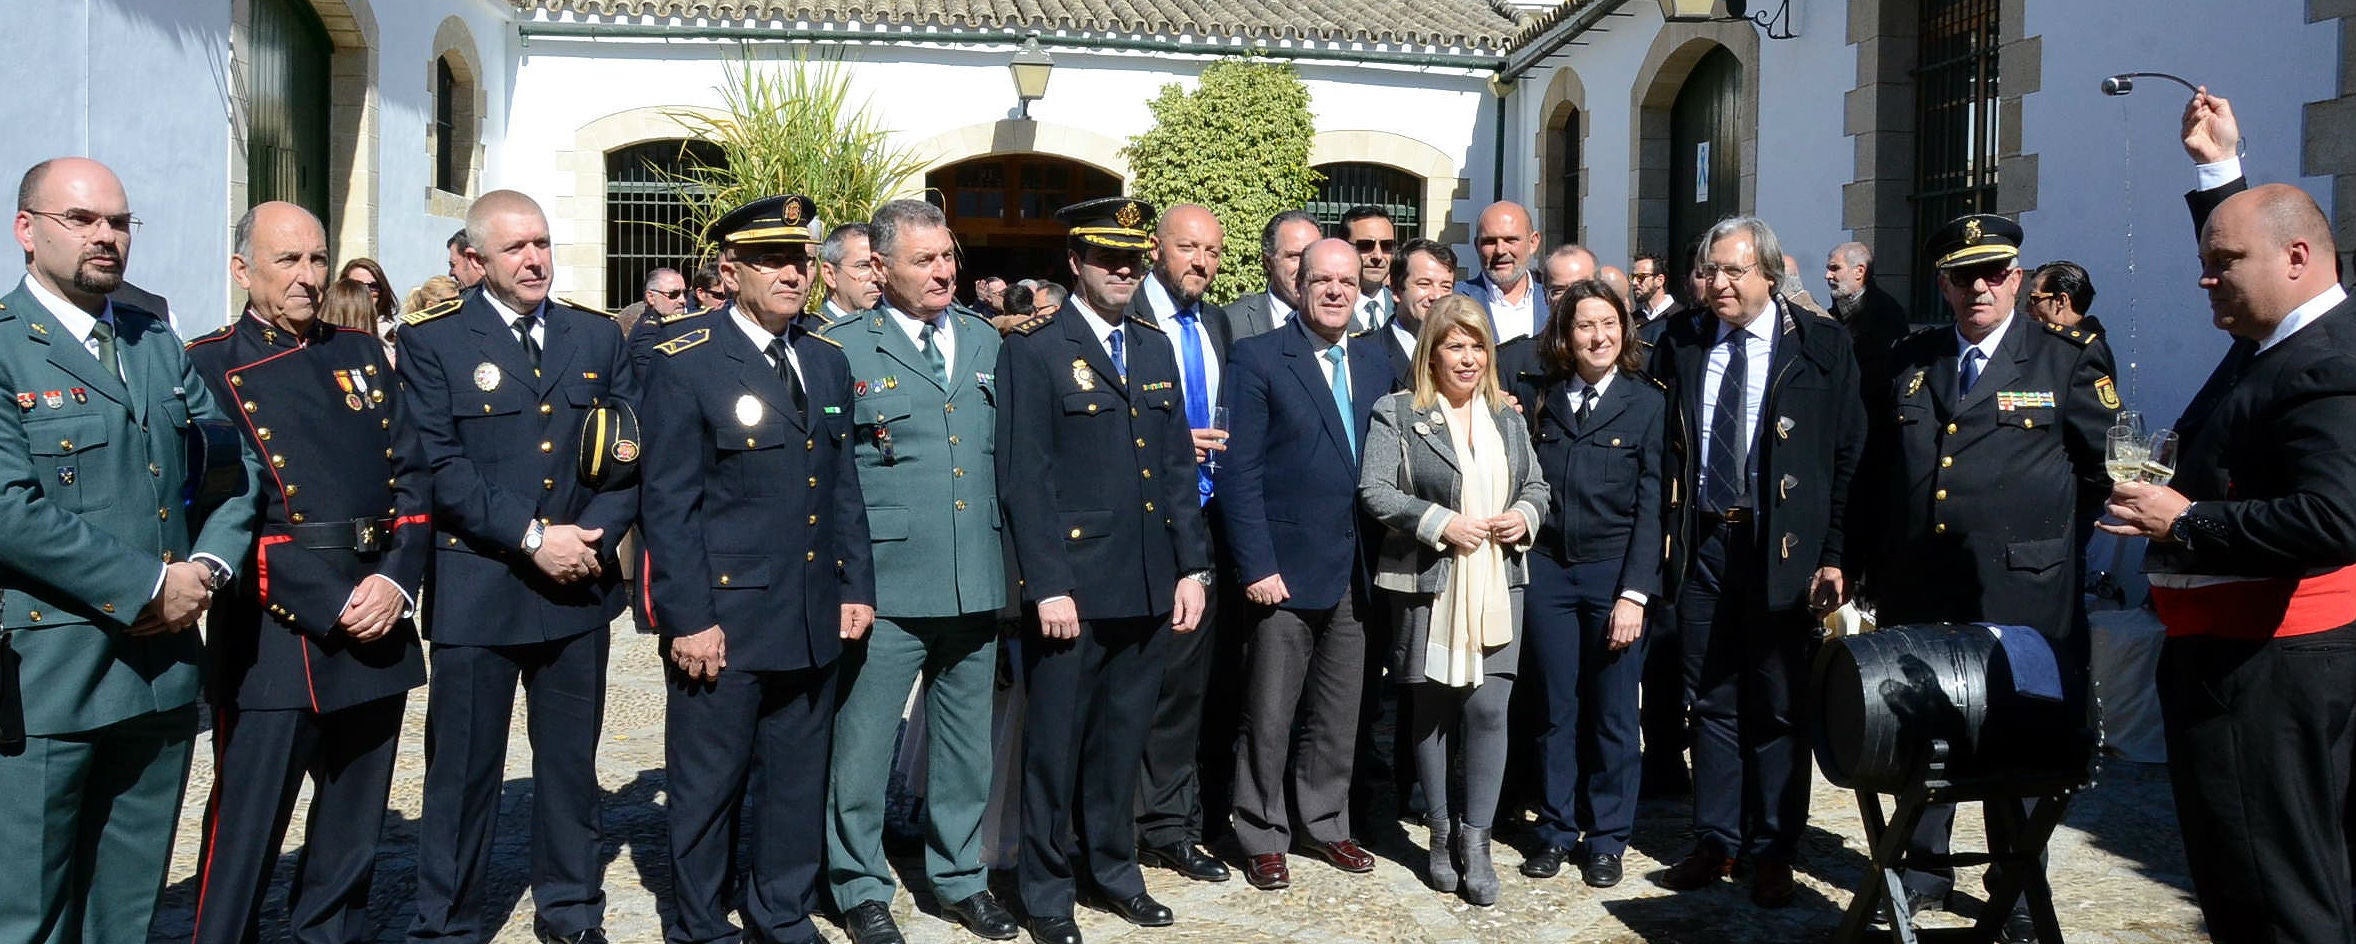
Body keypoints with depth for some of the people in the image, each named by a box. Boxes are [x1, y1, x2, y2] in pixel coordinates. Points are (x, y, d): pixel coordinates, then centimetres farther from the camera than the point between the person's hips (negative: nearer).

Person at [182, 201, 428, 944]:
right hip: (278, 629, -5)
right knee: (246, 836, 0)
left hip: (379, 617, 5)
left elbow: (411, 473, 9)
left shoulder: (362, 352, 14)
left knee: (356, 825, 15)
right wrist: (335, 609, -15)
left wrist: (396, 581, -7)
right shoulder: (208, 367, -2)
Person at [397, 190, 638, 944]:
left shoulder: (598, 338, 10)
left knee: (571, 761, 14)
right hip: (477, 590, -3)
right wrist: (531, 538, -17)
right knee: (464, 768, 5)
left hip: (579, 587, 4)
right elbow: (439, 465, -11)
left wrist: (598, 535, -9)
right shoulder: (432, 341, -2)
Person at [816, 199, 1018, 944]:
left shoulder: (986, 342, 11)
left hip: (977, 585, 5)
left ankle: (960, 876, 31)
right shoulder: (842, 349, -4)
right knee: (862, 744, 4)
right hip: (886, 588, -4)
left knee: (965, 742, 15)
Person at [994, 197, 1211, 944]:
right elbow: (1024, 480, -10)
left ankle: (1113, 869, 31)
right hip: (1072, 586, -5)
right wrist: (1047, 586, -15)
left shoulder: (1156, 347, 13)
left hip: (1148, 586, 5)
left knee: (1122, 741, 15)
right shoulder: (1033, 350, -5)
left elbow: (1177, 465, 13)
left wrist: (1191, 568, 7)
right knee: (1056, 744, 6)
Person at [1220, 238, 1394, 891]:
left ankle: (1325, 823, 29)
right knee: (1270, 716, 4)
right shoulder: (1258, 358, -6)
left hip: (1355, 573, 5)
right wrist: (1255, 566, -16)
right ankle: (1262, 837, 18)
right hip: (1285, 569, -5)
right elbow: (1240, 472, -10)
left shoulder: (1376, 364, 11)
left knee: (1338, 714, 14)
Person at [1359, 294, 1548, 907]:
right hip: (1427, 585, -3)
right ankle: (1442, 834, 22)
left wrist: (1525, 516, -4)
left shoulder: (1507, 417, 14)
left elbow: (1535, 485, 18)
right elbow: (1375, 491, -9)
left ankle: (1475, 841, 5)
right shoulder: (1397, 413, -1)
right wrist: (1441, 523, -17)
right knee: (1432, 709, 7)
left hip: (1497, 585, 3)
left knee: (1488, 707, -6)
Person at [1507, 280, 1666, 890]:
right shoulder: (1537, 397, 7)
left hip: (1614, 574, -2)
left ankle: (1606, 840, 18)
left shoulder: (1647, 403, -1)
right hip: (1548, 571, 2)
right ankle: (1556, 832, 22)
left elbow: (1651, 505, -5)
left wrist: (1635, 593, -11)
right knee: (1556, 709, 9)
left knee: (1613, 716, 5)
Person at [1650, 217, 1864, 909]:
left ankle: (1774, 852, 19)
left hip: (1783, 549, -3)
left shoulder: (1822, 345, -3)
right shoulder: (1680, 345, 7)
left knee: (1778, 708, 6)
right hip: (1702, 545, 3)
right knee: (1712, 702, 12)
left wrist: (1836, 556, -9)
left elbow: (1849, 456, -4)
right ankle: (1715, 842, 23)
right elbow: (1665, 447, 11)